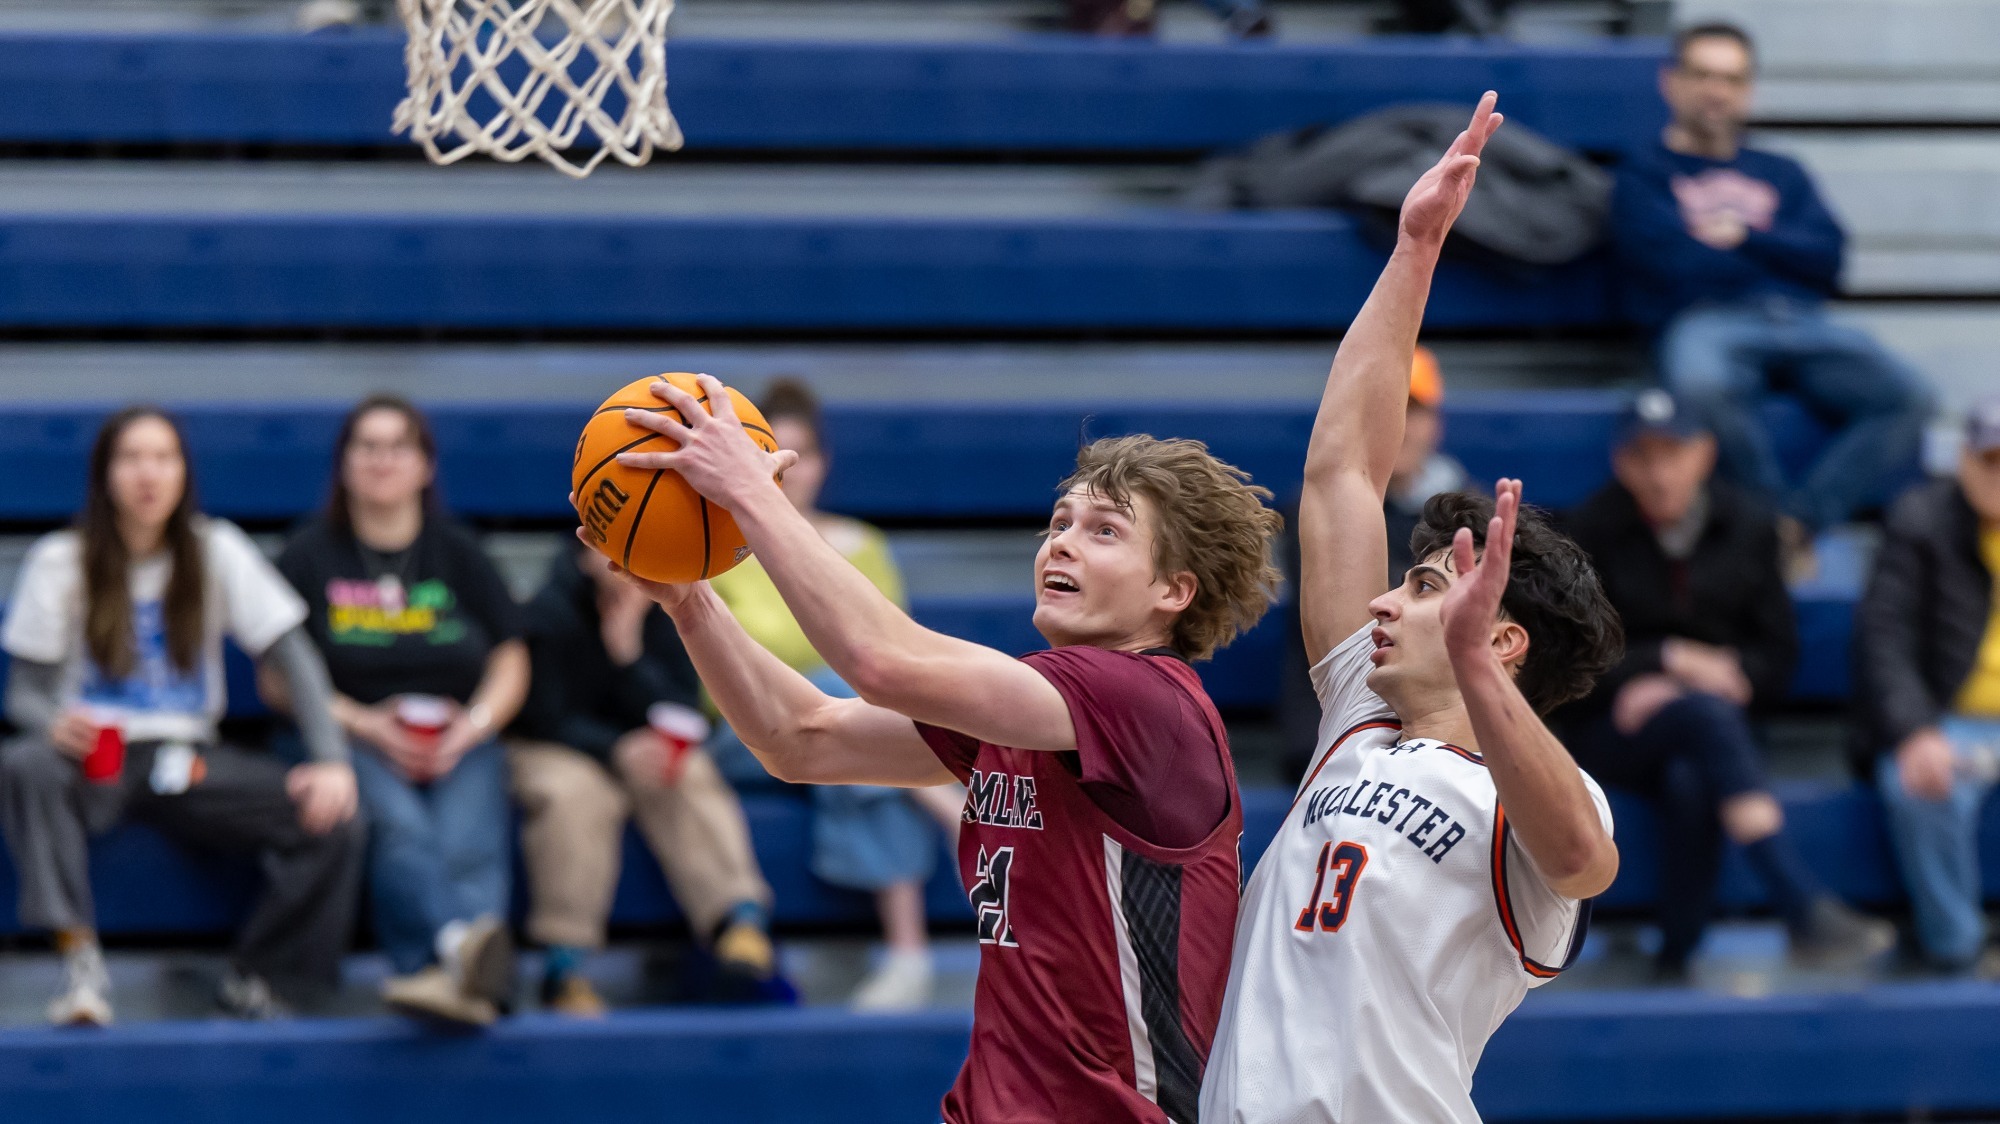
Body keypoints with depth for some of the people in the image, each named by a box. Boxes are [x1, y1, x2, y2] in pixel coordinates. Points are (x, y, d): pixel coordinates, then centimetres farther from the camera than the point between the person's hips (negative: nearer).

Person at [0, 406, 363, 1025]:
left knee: (331, 819, -24)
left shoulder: (218, 551, 4)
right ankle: (80, 963, -40)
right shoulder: (61, 562, 1)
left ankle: (256, 981, -7)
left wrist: (331, 759, -15)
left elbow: (293, 656, 0)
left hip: (186, 758, 2)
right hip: (94, 756, -2)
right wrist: (55, 724, -26)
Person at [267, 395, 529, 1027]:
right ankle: (463, 942, -65)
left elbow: (511, 665, 17)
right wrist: (366, 725, -9)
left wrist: (472, 727, -5)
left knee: (467, 846, -31)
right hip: (352, 739, -2)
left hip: (460, 742, 3)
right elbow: (278, 680, 6)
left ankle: (442, 974, -57)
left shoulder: (457, 554, 19)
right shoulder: (309, 557, 11)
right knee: (401, 828, -36)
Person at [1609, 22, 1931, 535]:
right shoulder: (1643, 177, 17)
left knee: (1906, 397, -26)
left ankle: (1802, 522, -34)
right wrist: (1784, 257, 7)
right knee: (1704, 387, -43)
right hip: (1705, 321, -4)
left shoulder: (1781, 174, 30)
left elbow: (1828, 259, 14)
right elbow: (1680, 265, -1)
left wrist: (1745, 237, 2)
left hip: (1801, 321, 4)